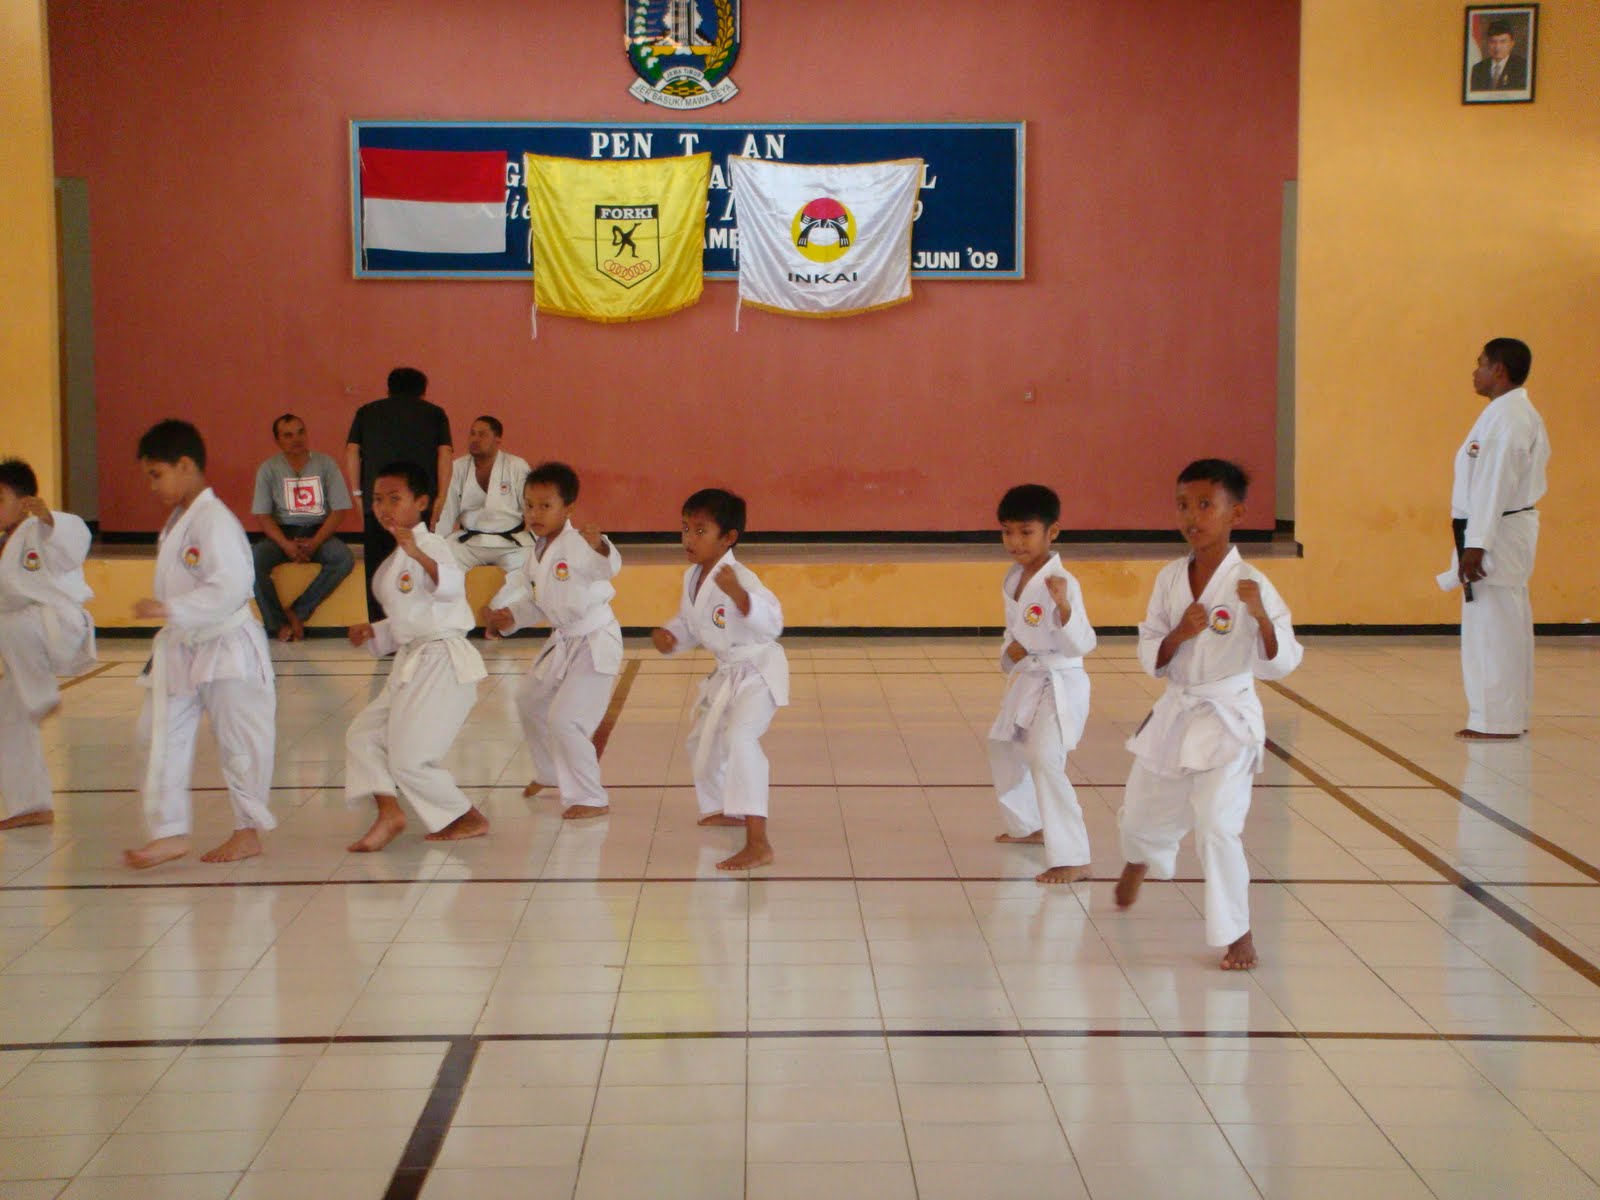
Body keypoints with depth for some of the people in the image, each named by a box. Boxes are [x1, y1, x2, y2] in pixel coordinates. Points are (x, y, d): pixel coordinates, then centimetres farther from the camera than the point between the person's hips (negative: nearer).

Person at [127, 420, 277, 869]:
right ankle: (169, 832, 11)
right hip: (181, 649, 9)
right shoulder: (177, 521, 11)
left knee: (239, 741, 5)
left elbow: (229, 587, -28)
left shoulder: (215, 521, -19)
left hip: (227, 649, -9)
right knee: (165, 739, 6)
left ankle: (248, 831, 17)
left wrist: (170, 609, -29)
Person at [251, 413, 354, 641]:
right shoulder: (268, 469, 3)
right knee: (253, 558, -30)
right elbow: (262, 515, -1)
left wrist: (315, 542, -16)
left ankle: (297, 612, -22)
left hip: (319, 532, 0)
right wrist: (286, 545, -18)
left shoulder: (325, 464, 2)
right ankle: (278, 623, -20)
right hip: (283, 533, 0)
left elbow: (340, 510, -2)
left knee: (344, 558, -31)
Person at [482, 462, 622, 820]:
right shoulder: (537, 554, 5)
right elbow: (535, 601, 14)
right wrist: (509, 618, -3)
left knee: (564, 718, -16)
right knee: (530, 700, 26)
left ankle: (590, 799, -1)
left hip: (595, 642, -10)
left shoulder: (576, 544, -23)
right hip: (564, 640, 10)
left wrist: (600, 547, -64)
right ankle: (551, 773, 49)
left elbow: (608, 567, -43)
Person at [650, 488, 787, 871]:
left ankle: (758, 843, -36)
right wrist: (668, 635, -6)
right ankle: (726, 810, 54)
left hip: (759, 671, -10)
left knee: (740, 738, -32)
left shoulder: (740, 578, -27)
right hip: (728, 674, 10)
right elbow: (688, 623, 15)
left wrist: (738, 594, -55)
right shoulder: (692, 578, 0)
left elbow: (772, 622, -40)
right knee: (702, 741, 26)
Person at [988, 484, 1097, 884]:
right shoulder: (1013, 580, 4)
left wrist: (1063, 605, -43)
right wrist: (1009, 649, -3)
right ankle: (1027, 825, 50)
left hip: (1060, 686, -10)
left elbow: (1082, 644, -28)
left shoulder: (1061, 583, -21)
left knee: (1045, 761, -25)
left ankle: (1072, 860, -22)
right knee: (1004, 751, 27)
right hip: (1025, 682, 10)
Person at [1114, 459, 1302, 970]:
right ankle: (1139, 862, 56)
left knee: (1217, 825, -17)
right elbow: (1151, 660, 3)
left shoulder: (1249, 585, -14)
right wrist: (1179, 634, -17)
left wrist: (1261, 616, -33)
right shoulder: (1169, 579, 0)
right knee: (1141, 815, 19)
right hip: (1175, 713, 5)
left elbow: (1281, 664, -16)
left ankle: (1238, 933, 0)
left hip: (1227, 719, -5)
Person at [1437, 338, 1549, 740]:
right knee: (1508, 627, 14)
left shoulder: (1505, 417, -17)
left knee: (1493, 626, -7)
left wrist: (1476, 545, -24)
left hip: (1498, 533, -11)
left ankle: (1496, 721, -3)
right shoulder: (1518, 414, 16)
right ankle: (1511, 714, 21)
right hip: (1511, 530, 11)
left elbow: (1495, 485, -23)